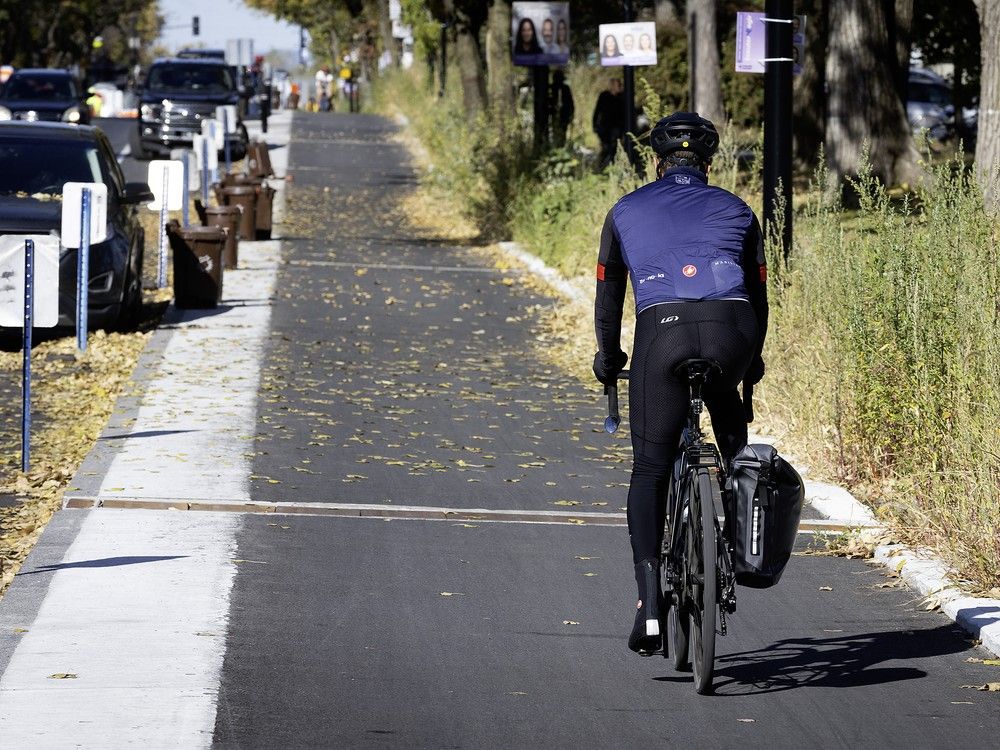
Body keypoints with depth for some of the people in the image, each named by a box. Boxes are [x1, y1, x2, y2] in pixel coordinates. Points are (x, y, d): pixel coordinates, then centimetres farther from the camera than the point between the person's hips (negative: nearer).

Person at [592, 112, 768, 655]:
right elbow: (758, 294, 32)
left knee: (650, 470, 9)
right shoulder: (735, 211, 26)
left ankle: (649, 602, -3)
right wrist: (751, 362, 46)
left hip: (662, 331, -1)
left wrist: (608, 361, 44)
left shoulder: (627, 211, 24)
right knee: (731, 422, 35)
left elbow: (608, 296, 30)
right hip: (730, 330, 1)